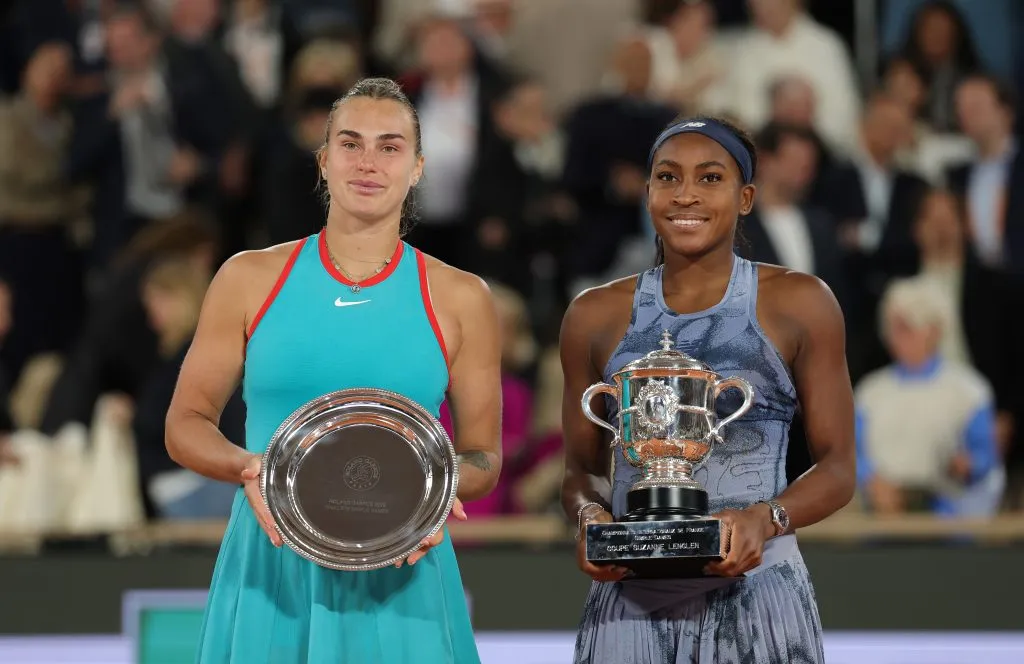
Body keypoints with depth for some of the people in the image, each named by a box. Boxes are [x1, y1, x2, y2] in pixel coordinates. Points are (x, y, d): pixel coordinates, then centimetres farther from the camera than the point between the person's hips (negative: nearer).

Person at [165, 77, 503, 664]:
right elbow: (186, 424, 8)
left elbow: (484, 457, 9)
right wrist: (248, 469, -14)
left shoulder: (460, 300, 5)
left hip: (400, 578, 0)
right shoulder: (250, 280, 4)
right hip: (270, 571, 0)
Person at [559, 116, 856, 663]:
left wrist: (765, 518, -17)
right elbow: (581, 468, 14)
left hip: (753, 594, -2)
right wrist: (590, 516, -8)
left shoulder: (799, 303, 1)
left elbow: (837, 467, 1)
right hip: (629, 602, 2)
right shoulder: (596, 315, 8)